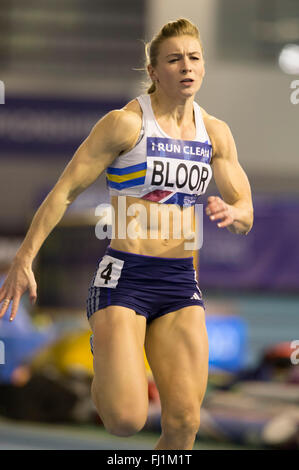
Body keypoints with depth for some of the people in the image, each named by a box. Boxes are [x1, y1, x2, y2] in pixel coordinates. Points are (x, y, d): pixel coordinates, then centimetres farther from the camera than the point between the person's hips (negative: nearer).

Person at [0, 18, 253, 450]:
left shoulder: (215, 133, 10)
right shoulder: (126, 123, -7)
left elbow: (246, 215, 13)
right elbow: (65, 191, -5)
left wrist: (230, 213, -12)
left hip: (181, 283, 5)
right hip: (124, 278, -5)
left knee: (184, 422, -4)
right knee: (126, 421, -14)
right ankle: (105, 366, 21)